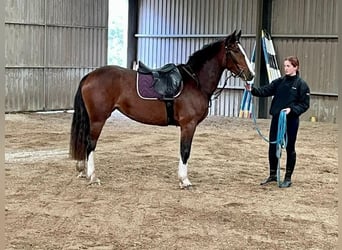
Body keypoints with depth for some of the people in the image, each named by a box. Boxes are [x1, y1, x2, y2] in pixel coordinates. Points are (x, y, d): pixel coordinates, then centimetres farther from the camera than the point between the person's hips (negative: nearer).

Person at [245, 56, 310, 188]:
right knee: (272, 147, 9)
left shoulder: (301, 84, -6)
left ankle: (288, 178, 16)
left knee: (290, 148, 6)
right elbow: (265, 90, -2)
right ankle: (273, 174, 25)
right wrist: (252, 89, -19)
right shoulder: (279, 82, 7)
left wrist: (292, 109, -22)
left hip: (291, 120, -5)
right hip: (276, 119, 5)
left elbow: (305, 104, -8)